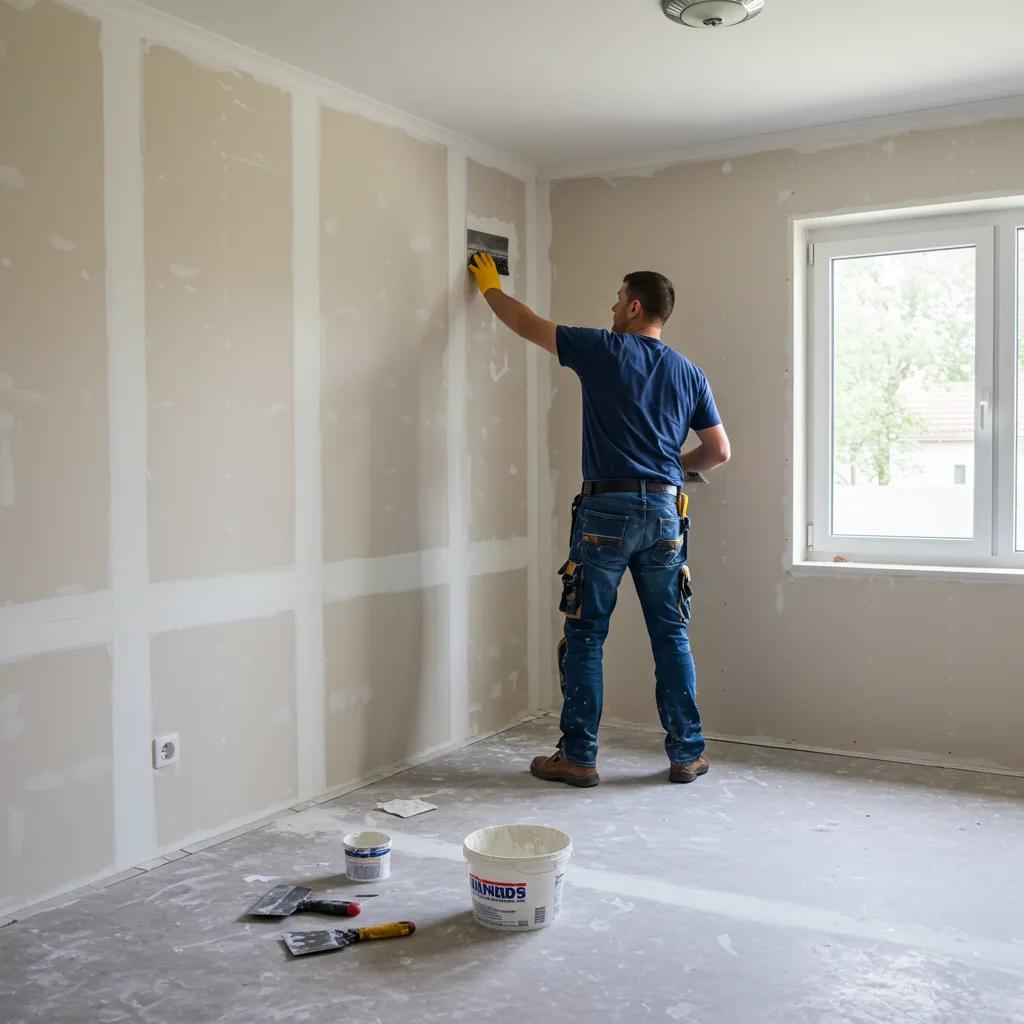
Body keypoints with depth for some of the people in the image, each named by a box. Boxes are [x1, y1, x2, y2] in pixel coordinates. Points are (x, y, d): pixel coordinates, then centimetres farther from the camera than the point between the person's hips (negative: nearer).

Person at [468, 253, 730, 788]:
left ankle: (578, 756, 9)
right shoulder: (689, 373, 10)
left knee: (585, 636, 4)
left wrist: (490, 287, 26)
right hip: (664, 512, 4)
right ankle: (687, 753, 17)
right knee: (671, 636, 11)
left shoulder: (604, 350, -2)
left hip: (606, 510, -4)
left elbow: (527, 324, 8)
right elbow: (719, 451, 11)